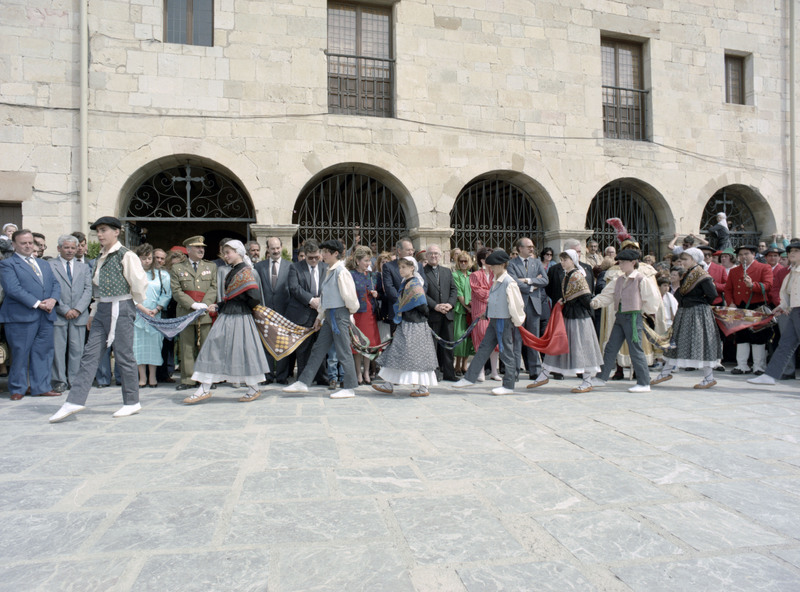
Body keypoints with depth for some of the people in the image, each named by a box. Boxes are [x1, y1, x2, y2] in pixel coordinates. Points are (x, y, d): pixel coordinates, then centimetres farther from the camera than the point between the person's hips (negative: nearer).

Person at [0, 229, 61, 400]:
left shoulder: (44, 264, 21)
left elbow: (55, 284, 15)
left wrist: (53, 299, -6)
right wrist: (37, 303, -16)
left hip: (46, 316, 6)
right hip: (21, 316, -6)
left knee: (44, 352, 7)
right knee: (20, 354, 1)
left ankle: (42, 387, 15)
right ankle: (17, 389, 14)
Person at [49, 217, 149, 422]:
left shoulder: (126, 256, -10)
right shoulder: (100, 258, 15)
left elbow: (139, 284, -10)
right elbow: (99, 289, 19)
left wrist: (134, 301, 6)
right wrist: (93, 313, 16)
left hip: (121, 309, -7)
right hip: (101, 310, 8)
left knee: (124, 356, 0)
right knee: (90, 354, 4)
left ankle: (131, 402, 12)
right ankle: (75, 401, 5)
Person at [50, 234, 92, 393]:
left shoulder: (84, 267, 15)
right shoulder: (50, 266, 3)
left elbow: (88, 290, 7)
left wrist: (78, 310, -7)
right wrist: (65, 310, -11)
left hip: (79, 315, 3)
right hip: (58, 314, -3)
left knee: (77, 349, 3)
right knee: (58, 348, 0)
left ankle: (74, 380, 11)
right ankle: (60, 381, 9)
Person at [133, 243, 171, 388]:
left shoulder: (161, 275, 7)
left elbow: (166, 294, 3)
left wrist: (156, 309, -9)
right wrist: (144, 309, -12)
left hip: (155, 315, 0)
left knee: (154, 343, 0)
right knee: (139, 344, 1)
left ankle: (152, 377, 8)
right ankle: (142, 377, 8)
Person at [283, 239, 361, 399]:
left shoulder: (341, 272, -15)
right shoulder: (330, 272, 13)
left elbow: (349, 296, -17)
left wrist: (351, 310, 0)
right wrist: (320, 316, 19)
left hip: (340, 314, -9)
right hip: (329, 314, 9)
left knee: (343, 352, -1)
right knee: (318, 349, 11)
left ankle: (349, 388, 9)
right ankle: (303, 383, 17)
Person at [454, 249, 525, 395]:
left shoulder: (509, 282, -17)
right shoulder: (496, 281, 11)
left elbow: (516, 304, -16)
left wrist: (517, 322, -11)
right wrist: (488, 311, 17)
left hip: (504, 321, -9)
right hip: (494, 320, 9)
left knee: (507, 353, 1)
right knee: (483, 349, 12)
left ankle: (509, 386, 11)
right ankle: (470, 378, 20)